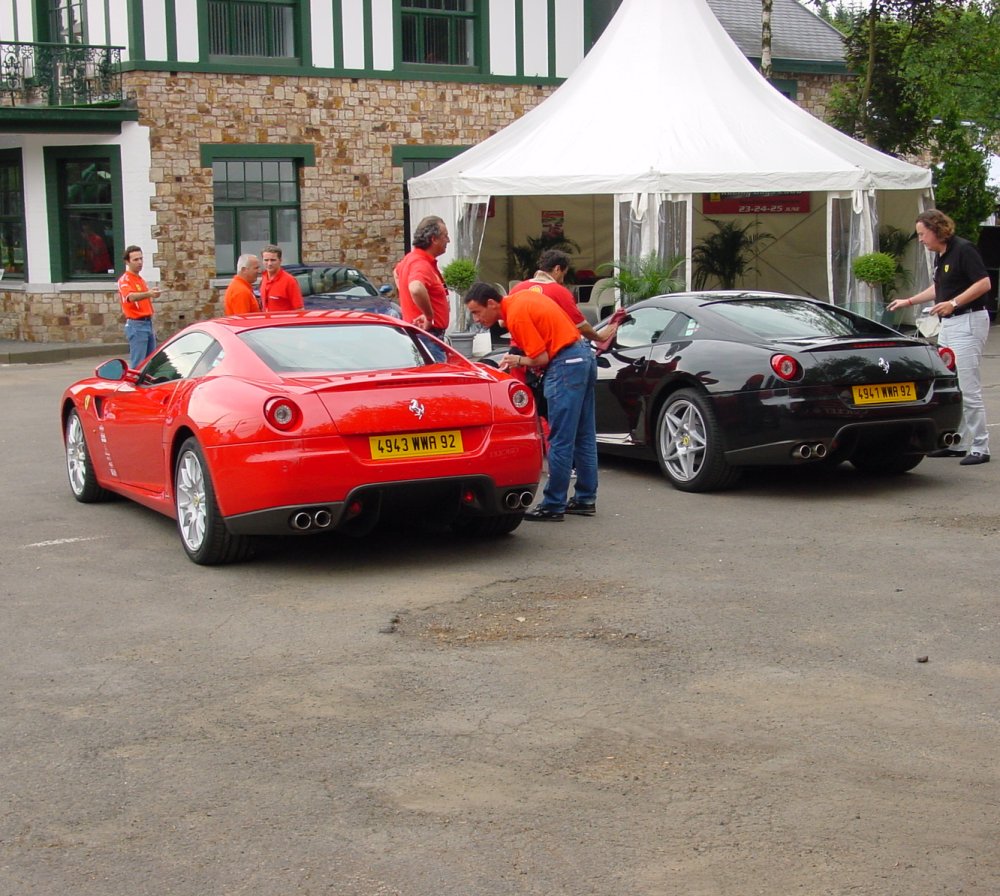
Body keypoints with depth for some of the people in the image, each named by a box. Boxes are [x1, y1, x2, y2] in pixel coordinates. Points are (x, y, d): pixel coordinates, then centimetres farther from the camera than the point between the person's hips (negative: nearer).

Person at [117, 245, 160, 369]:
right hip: (136, 325, -9)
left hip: (148, 323, 9)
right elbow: (131, 297, -31)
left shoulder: (141, 280, 19)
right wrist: (148, 294, -46)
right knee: (137, 364, -11)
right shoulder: (124, 280, -10)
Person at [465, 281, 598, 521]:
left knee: (561, 441, -6)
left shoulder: (516, 315, -16)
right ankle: (585, 499, 20)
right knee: (583, 436, 13)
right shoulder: (519, 297, 11)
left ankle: (553, 506, -3)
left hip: (566, 365, -10)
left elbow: (541, 359, -15)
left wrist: (518, 361, 5)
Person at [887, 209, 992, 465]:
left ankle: (980, 448, -7)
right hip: (948, 323, 10)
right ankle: (957, 443, 18)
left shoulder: (963, 249, -13)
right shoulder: (940, 256, 14)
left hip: (968, 322, -10)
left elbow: (984, 283, -19)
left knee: (968, 387, -11)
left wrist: (953, 303, -24)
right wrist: (908, 301, 31)